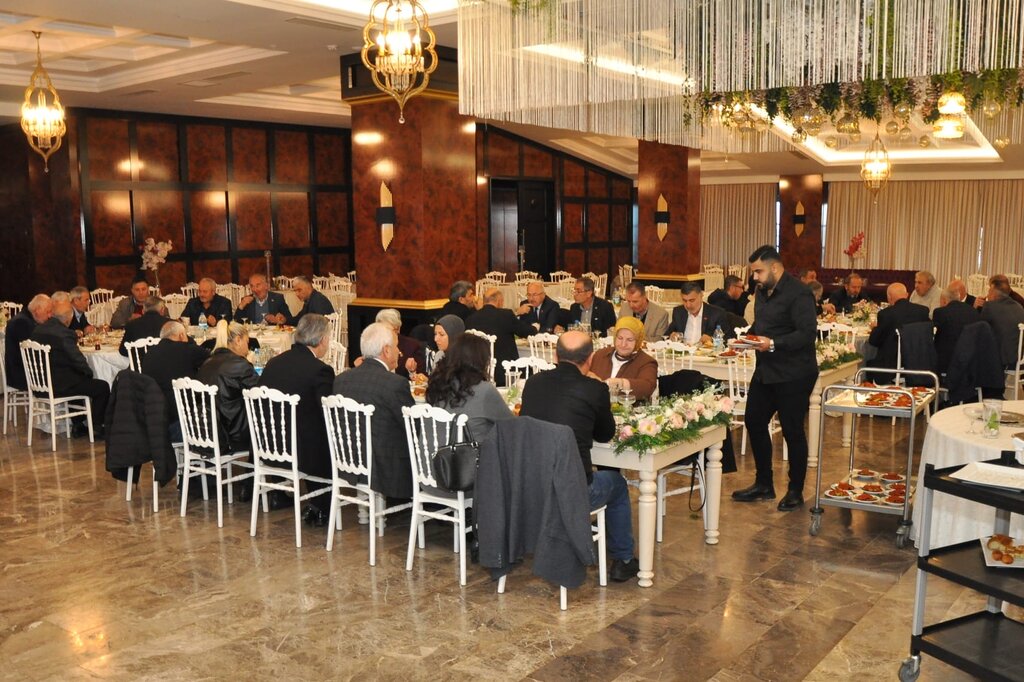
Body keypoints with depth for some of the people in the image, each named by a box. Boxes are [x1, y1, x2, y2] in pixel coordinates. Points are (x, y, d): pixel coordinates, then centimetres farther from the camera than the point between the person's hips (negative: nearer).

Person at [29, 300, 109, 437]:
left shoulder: (37, 330, 4)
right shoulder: (64, 334, -21)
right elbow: (78, 360, -22)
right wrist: (89, 372, -3)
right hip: (58, 386, -9)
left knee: (79, 380, 34)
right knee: (102, 387, 2)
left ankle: (78, 425, 34)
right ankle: (96, 428, 9)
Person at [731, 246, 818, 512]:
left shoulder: (798, 293, -16)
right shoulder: (762, 292, 12)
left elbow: (808, 333, -23)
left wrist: (773, 344, -29)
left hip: (793, 375, -9)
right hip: (765, 370, 9)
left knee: (792, 431, 2)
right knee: (754, 422, 12)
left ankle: (795, 491, 18)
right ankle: (764, 484, 26)